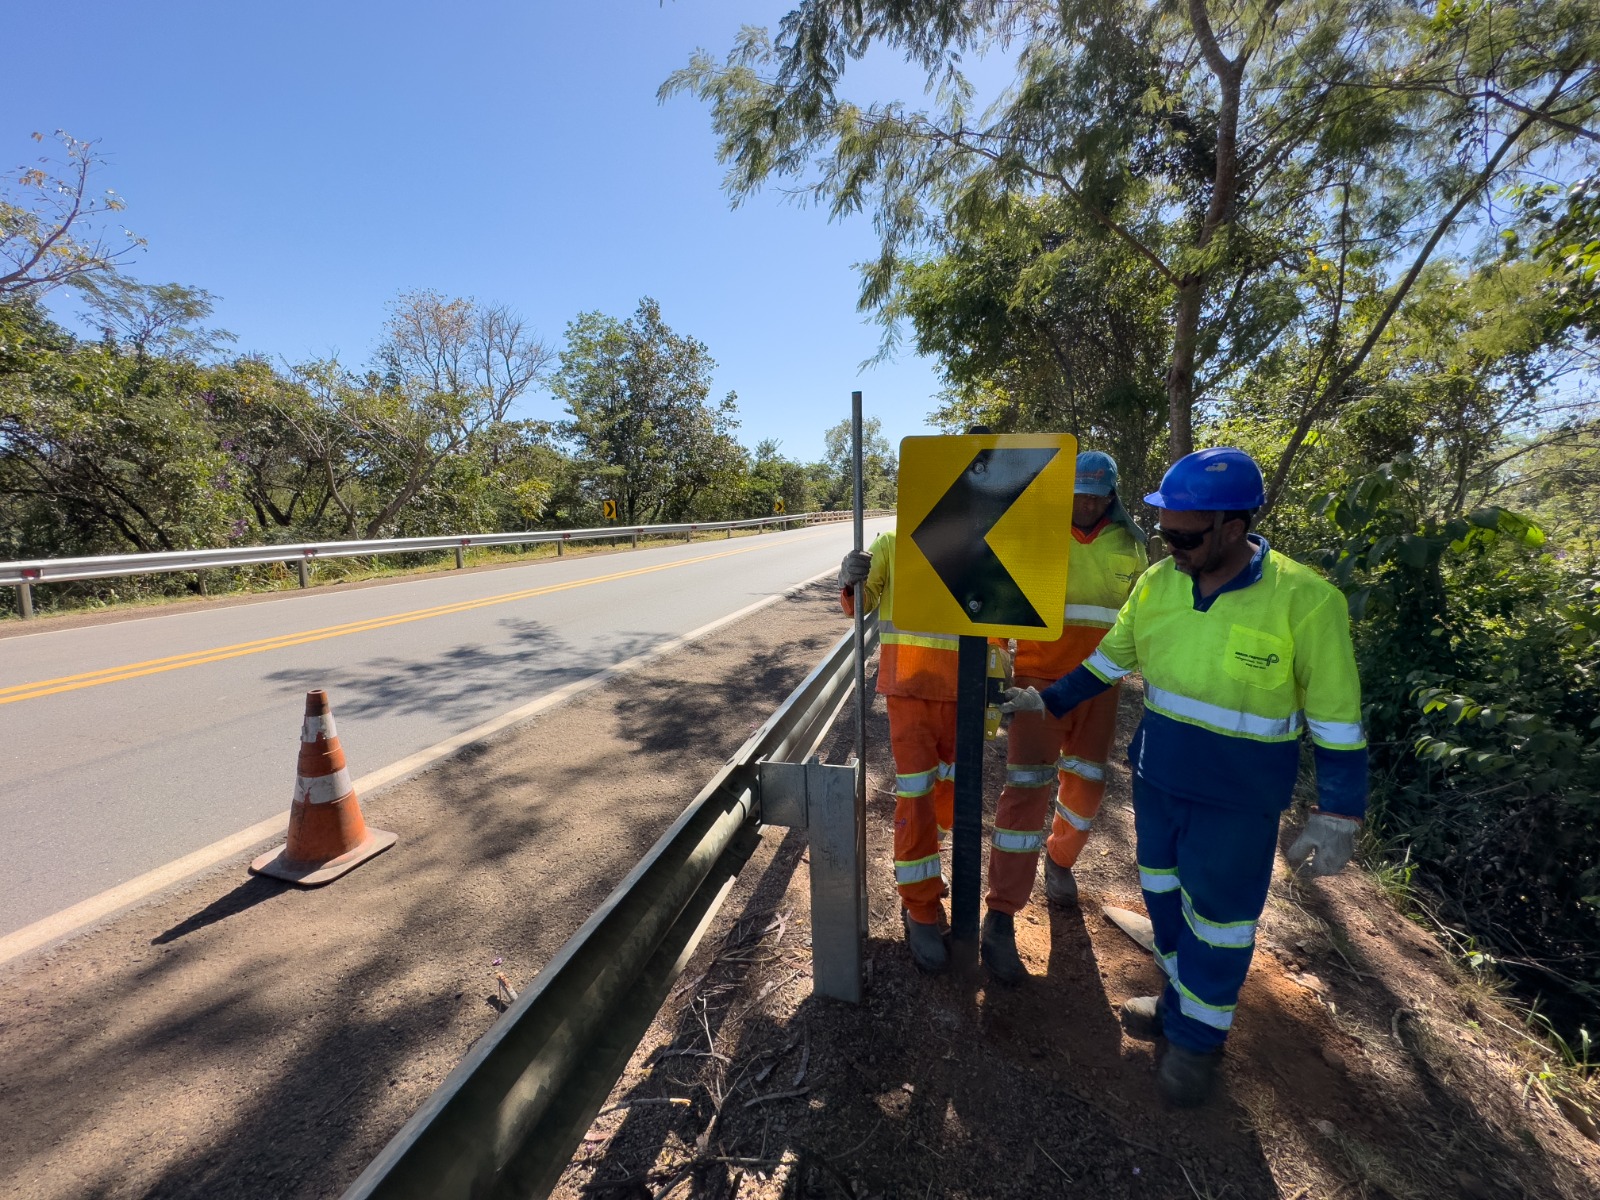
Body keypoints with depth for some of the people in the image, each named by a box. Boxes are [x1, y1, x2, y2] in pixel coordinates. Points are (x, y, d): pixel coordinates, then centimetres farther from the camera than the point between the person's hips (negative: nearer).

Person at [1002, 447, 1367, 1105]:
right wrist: (1047, 700, 7)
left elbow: (1336, 719, -12)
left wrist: (1338, 815, -11)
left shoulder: (1303, 599, -19)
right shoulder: (1157, 582, -6)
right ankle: (1180, 1003, 44)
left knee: (1218, 915, 11)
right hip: (1157, 775, 5)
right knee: (1164, 895, 20)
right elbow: (1111, 658, 7)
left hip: (1238, 797, -5)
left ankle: (1198, 1037, 35)